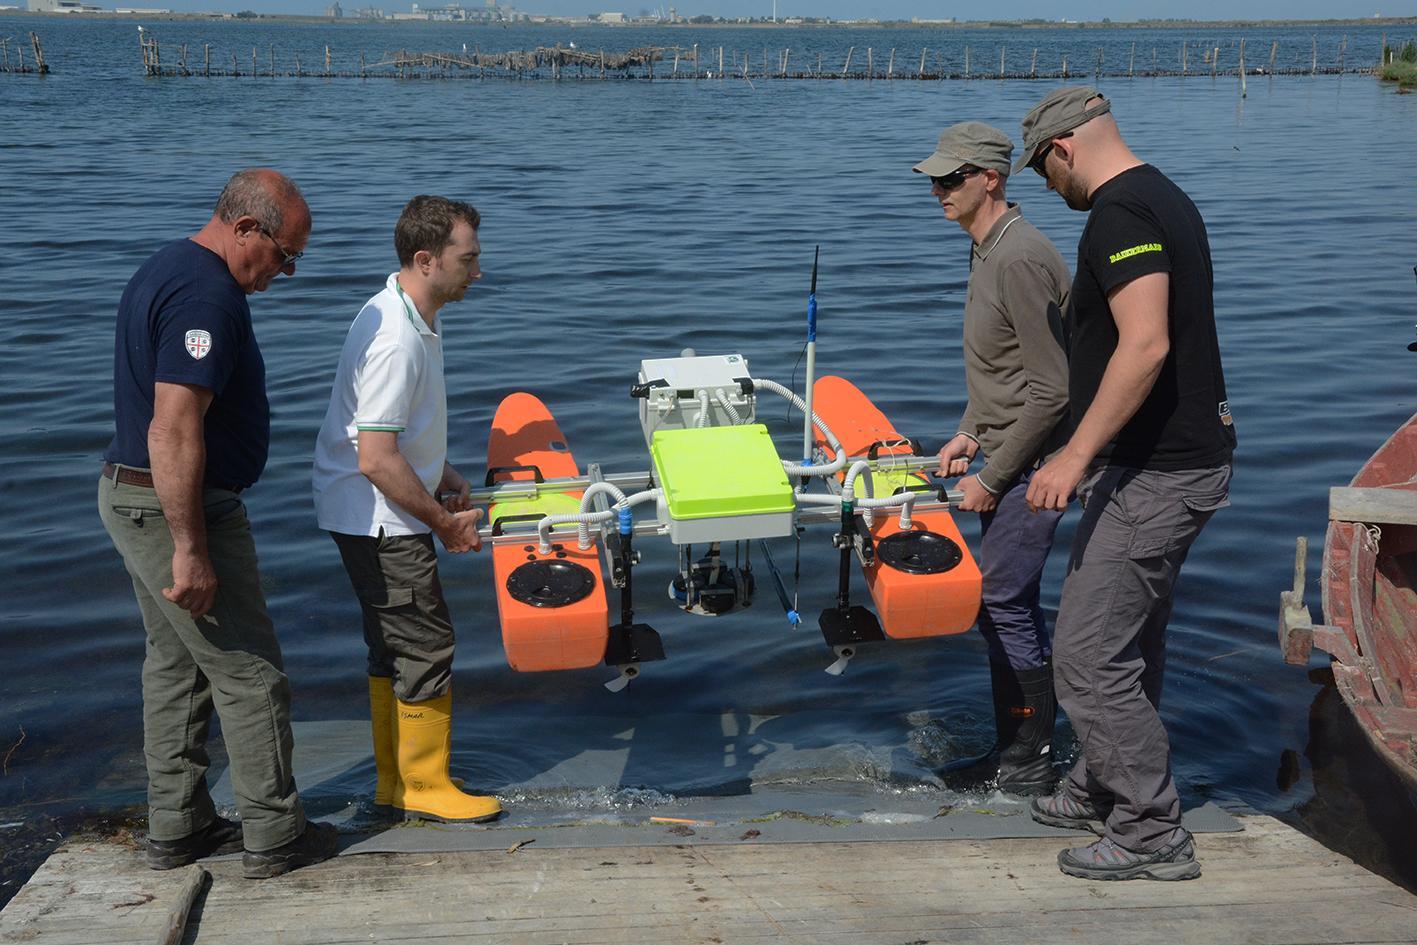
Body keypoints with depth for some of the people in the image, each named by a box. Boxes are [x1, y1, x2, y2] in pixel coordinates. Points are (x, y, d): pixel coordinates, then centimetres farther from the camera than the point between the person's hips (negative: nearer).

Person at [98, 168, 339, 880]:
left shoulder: (167, 268, 12)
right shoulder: (208, 296, -22)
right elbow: (174, 432, -28)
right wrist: (191, 550, -26)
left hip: (130, 495, 11)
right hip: (177, 509, -11)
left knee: (176, 663, 17)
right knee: (248, 672, 0)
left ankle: (177, 828, 25)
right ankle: (274, 837, 9)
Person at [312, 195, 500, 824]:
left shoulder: (413, 320, 8)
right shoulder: (395, 340, -25)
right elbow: (376, 459, -27)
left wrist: (447, 482, 14)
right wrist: (444, 522, -17)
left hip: (378, 516, 10)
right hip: (378, 519, -10)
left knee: (395, 647, 16)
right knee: (425, 647, -2)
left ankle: (396, 781, 27)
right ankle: (425, 788, 10)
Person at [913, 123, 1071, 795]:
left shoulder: (1019, 260, -21)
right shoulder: (987, 249, 12)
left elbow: (1052, 391, -23)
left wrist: (992, 479, -18)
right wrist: (970, 435, 12)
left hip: (1034, 463, -10)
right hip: (1008, 456, 10)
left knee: (1002, 602, -6)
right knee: (1006, 601, 14)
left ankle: (1030, 767, 6)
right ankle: (1015, 747, 25)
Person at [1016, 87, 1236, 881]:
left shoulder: (1119, 213, -17)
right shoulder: (1165, 198, 15)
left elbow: (1146, 344, -29)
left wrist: (1076, 456, -28)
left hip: (1157, 473, -11)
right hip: (1182, 458, 11)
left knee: (1088, 657, -6)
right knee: (1131, 643, 21)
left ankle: (1153, 835, 3)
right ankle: (1104, 791, 35)